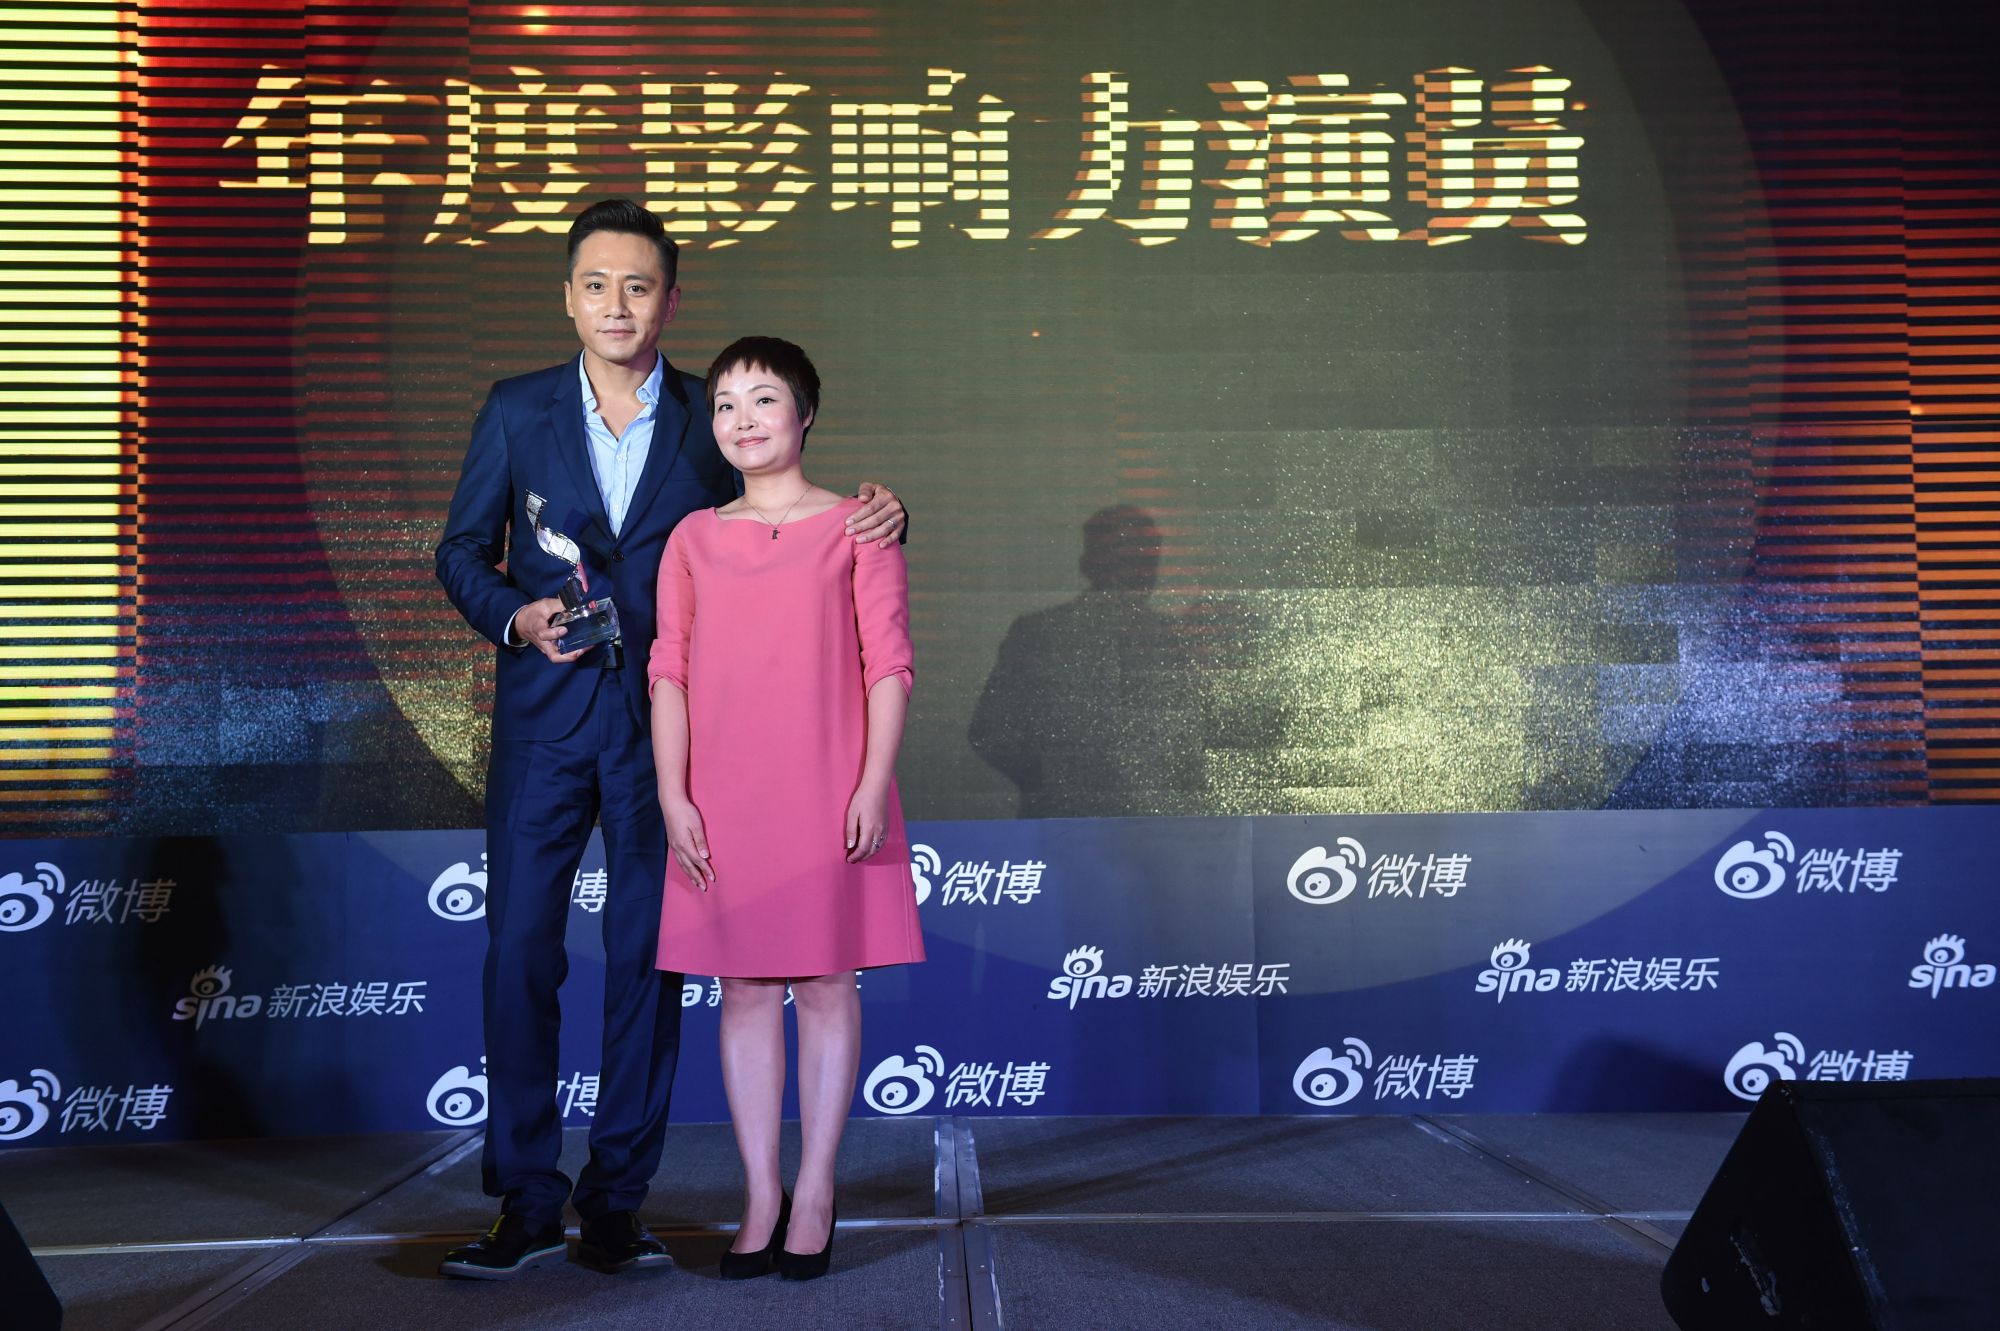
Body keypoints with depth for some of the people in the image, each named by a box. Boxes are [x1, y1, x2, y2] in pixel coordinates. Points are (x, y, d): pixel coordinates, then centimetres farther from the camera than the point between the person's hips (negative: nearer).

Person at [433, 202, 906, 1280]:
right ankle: (526, 1201, 11)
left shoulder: (712, 420, 5)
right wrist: (513, 615, -9)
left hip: (665, 724, 0)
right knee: (519, 950, -1)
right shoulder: (517, 411, 7)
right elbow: (461, 550, 11)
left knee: (647, 960, 4)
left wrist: (872, 523, -8)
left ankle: (615, 1200, 16)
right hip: (544, 718, 1)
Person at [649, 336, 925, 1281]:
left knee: (824, 987, 4)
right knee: (745, 990, 7)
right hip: (722, 804, 3)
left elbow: (888, 664, -3)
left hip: (827, 796, -2)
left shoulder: (855, 528, 1)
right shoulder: (693, 541, 9)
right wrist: (673, 795, -3)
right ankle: (760, 1198, 16)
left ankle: (815, 1194, 15)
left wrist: (874, 784, -11)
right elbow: (669, 673, 6)